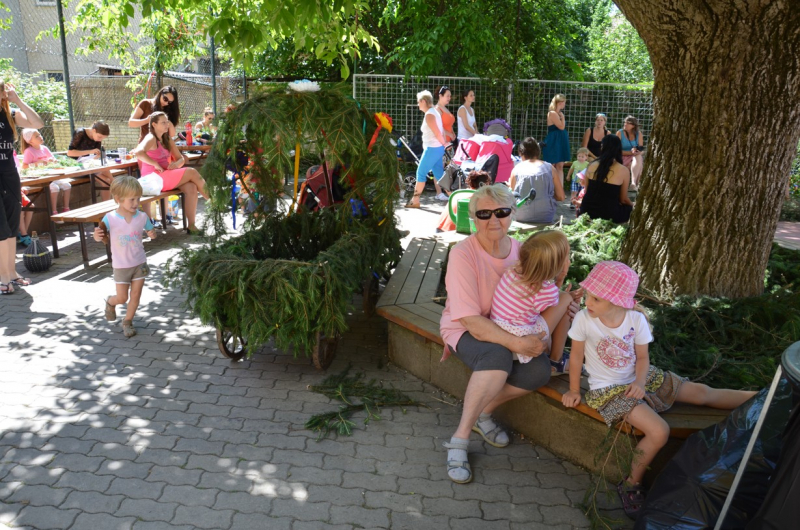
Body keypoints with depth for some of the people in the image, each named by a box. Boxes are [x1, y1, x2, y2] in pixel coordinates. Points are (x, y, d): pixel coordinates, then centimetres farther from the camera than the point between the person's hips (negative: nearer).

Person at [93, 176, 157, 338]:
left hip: (140, 263, 2)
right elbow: (106, 239, -3)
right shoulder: (110, 218, -15)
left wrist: (152, 234, -19)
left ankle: (128, 322, 27)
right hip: (121, 266, -2)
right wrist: (98, 237, -25)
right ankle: (110, 302, 42)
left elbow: (150, 230, 5)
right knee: (122, 298, 6)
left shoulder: (142, 216, -10)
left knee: (135, 295, 7)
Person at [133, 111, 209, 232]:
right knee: (192, 172, -15)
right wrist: (156, 164, -22)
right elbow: (138, 152, -26)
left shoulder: (167, 140, 17)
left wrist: (177, 164, -7)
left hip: (166, 176, 7)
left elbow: (181, 158, 16)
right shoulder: (151, 139, -7)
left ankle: (191, 224, -24)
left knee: (191, 187, -21)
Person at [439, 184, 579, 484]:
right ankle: (460, 439, -20)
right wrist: (515, 343, -32)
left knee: (540, 370, -22)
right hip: (465, 331, -5)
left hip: (508, 329, 6)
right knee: (497, 357, -37)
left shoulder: (520, 251, -2)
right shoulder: (463, 254, -20)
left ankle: (482, 413, 3)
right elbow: (471, 320, -24)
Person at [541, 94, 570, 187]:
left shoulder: (558, 113, 14)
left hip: (560, 142, 9)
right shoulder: (552, 113, -13)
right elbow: (561, 126, -18)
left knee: (560, 167, 6)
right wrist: (562, 116, -9)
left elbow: (562, 127, 16)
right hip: (553, 143, -9)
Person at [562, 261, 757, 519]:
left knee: (702, 393, 7)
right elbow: (576, 357, -10)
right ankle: (631, 485, -4)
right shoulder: (584, 319, -22)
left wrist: (640, 382, -20)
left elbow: (642, 358, -2)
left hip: (638, 378, 4)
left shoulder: (636, 319, -13)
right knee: (659, 432, -24)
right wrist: (574, 391, -2)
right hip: (608, 389, -4)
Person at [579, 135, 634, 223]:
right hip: (607, 215, -3)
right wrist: (632, 205, 24)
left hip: (587, 212, 4)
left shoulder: (591, 166, 2)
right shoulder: (624, 171, -7)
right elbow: (623, 200, 2)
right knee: (630, 208, 21)